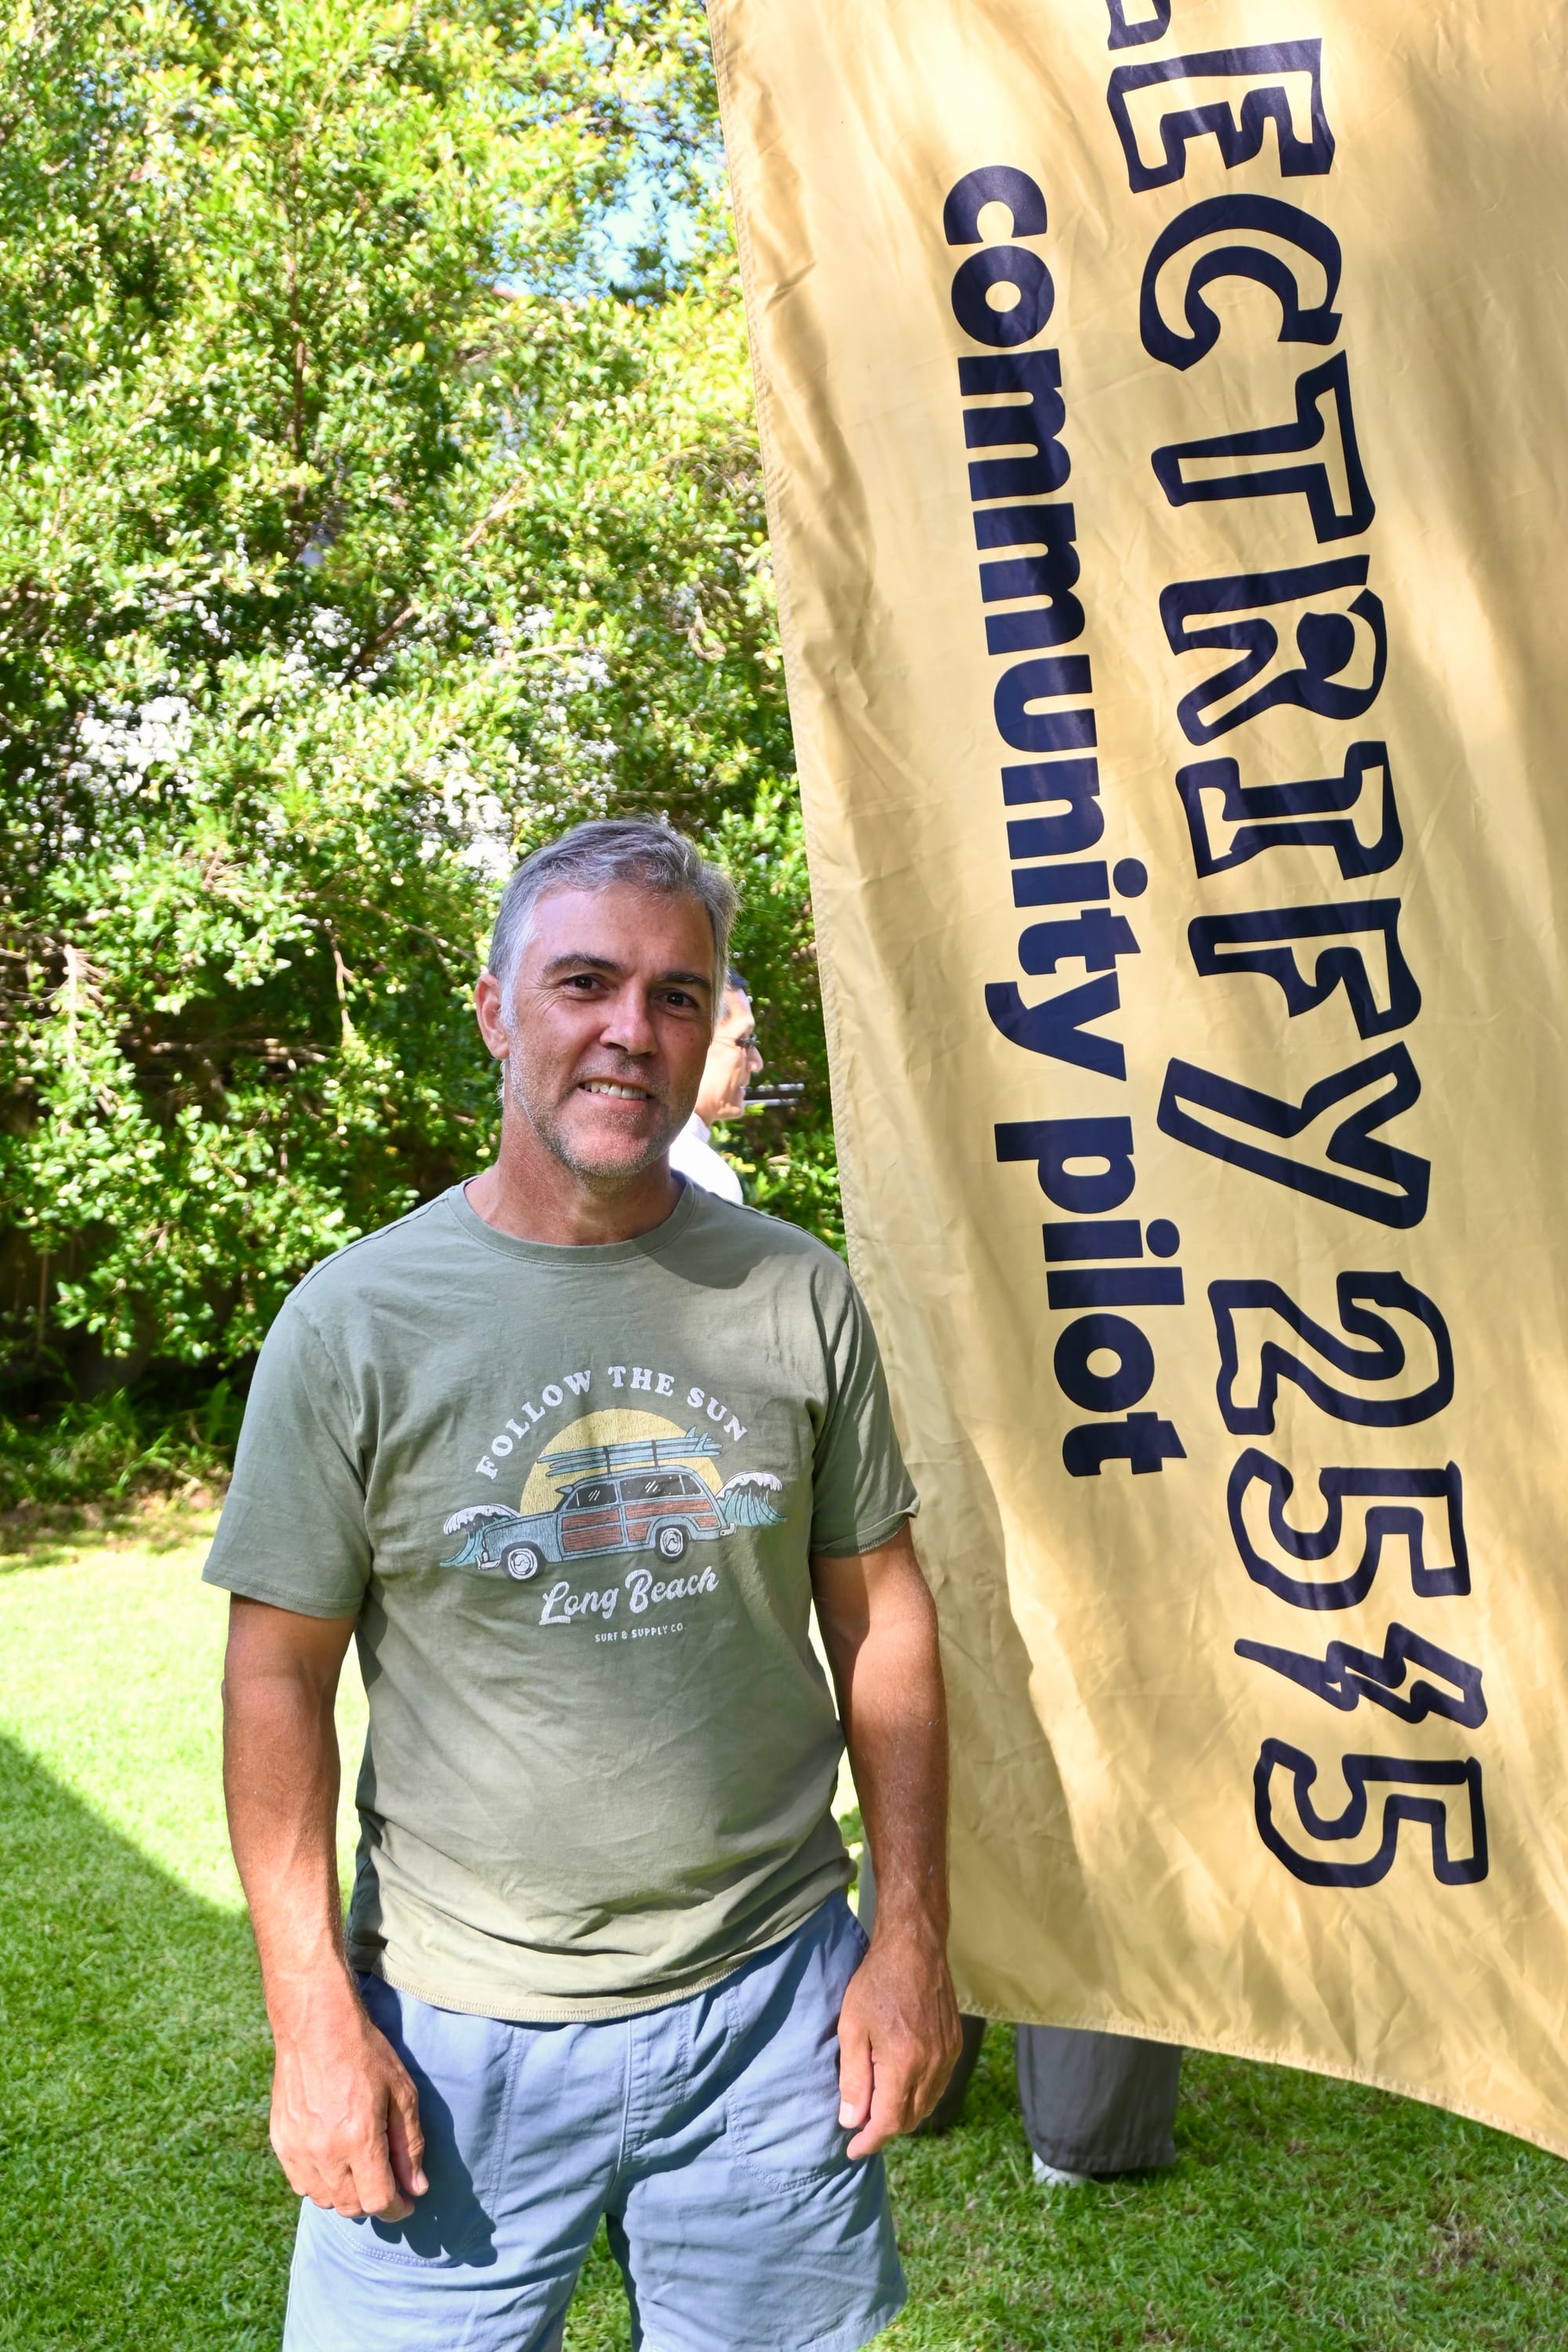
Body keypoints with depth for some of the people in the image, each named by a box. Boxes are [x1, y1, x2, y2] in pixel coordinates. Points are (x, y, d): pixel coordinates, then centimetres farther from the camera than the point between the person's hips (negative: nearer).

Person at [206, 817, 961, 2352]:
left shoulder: (798, 1296, -2)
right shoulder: (356, 1320, -8)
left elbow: (878, 1615, 3)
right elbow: (280, 1677, -4)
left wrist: (914, 1937, 2)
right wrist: (311, 2015, -7)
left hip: (772, 1998, 2)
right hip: (459, 2024, -1)